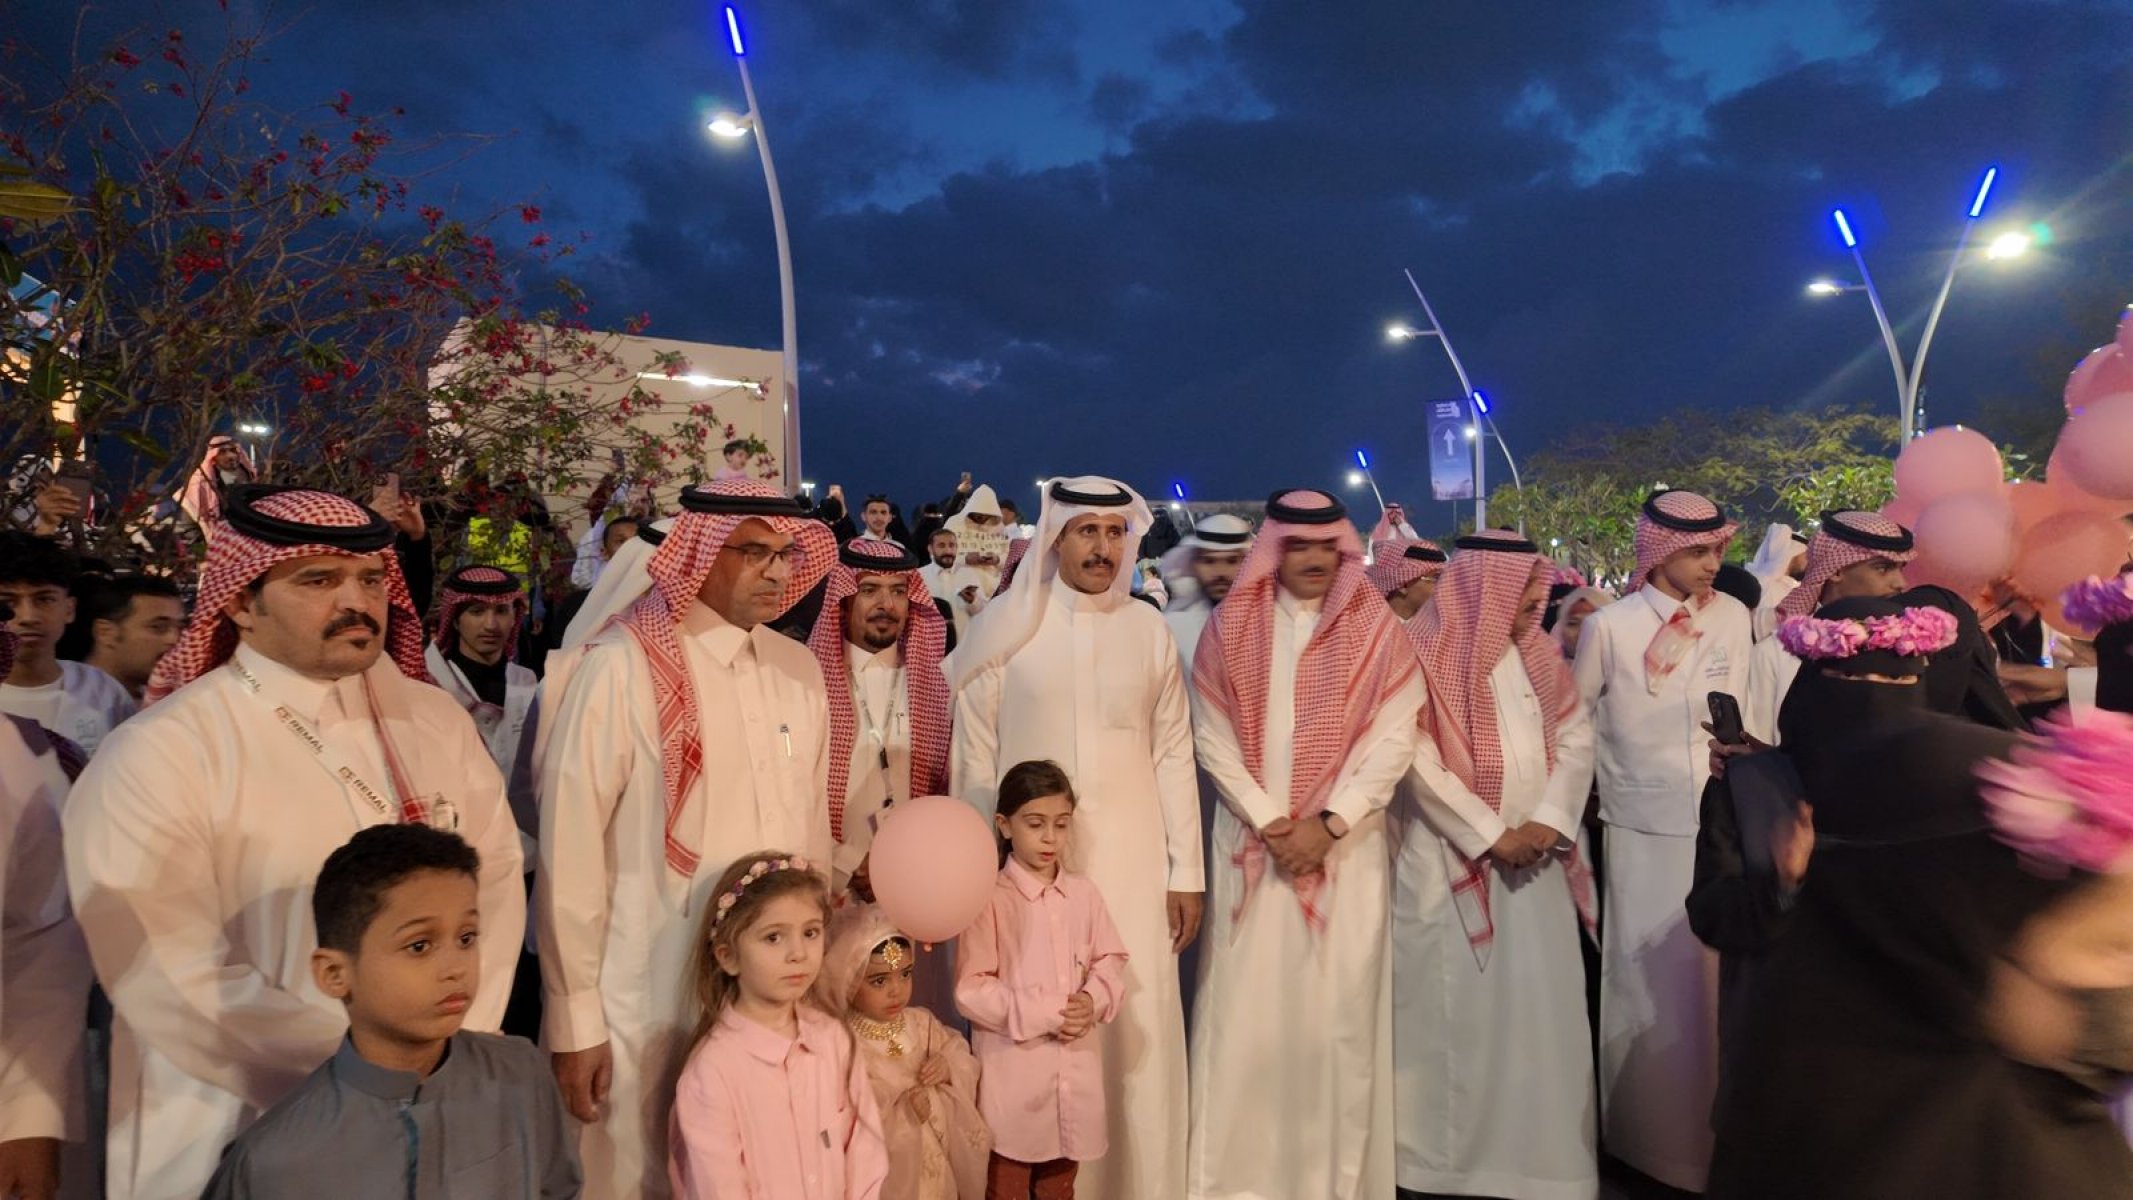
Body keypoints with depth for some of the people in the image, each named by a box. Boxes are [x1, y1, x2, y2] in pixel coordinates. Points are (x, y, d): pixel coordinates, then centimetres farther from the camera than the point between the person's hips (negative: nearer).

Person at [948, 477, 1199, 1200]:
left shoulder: (1148, 629, 3)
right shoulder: (1004, 625, -3)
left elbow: (1173, 754, 4)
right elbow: (974, 759, 1)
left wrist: (1186, 872, 3)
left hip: (1131, 860, 2)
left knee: (1135, 1030, 5)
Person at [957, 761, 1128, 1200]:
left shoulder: (1083, 894, 2)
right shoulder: (990, 900, -12)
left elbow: (1112, 961, 8)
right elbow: (971, 991, -14)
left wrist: (1093, 1002, -12)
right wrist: (1046, 1014, -17)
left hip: (1076, 1068, 4)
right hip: (1013, 1070, -4)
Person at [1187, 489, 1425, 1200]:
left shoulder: (1378, 631, 3)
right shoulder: (1231, 627, 5)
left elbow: (1393, 740, -4)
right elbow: (1213, 738, 0)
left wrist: (1328, 824, -13)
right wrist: (1269, 822, -9)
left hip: (1349, 844, 0)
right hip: (1251, 842, 1)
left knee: (1340, 1008, 3)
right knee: (1245, 1005, 3)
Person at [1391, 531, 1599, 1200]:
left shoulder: (1538, 653, 10)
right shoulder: (1427, 653, -8)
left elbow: (1576, 738, 7)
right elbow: (1419, 761, -14)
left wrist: (1549, 821, -7)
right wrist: (1490, 835, -12)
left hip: (1533, 855, 6)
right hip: (1450, 856, -5)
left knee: (1536, 1004, 9)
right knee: (1454, 1006, 2)